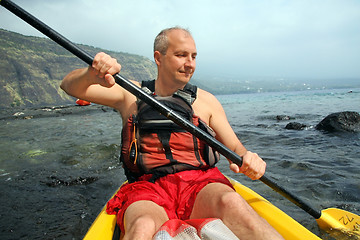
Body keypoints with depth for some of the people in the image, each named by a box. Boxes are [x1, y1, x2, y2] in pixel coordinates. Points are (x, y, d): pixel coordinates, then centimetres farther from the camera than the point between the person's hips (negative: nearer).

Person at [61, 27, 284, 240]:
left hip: (199, 184, 2)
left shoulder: (206, 101, 13)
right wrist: (91, 75, -17)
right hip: (147, 188, -1)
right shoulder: (131, 94, 11)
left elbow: (235, 147, 13)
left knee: (231, 202, -33)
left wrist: (246, 158, -12)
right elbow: (69, 86, 7)